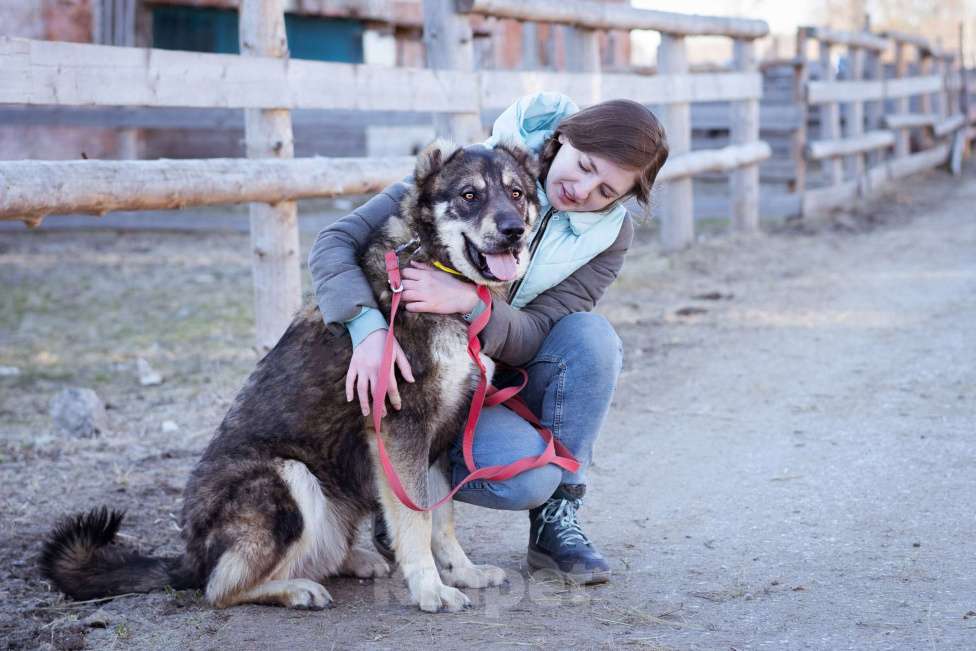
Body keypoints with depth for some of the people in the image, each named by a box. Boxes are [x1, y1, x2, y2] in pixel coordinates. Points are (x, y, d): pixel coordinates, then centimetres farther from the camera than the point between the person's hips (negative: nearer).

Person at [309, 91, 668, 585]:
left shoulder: (608, 234, -9)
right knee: (524, 473, -28)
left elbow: (533, 337, -18)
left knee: (591, 336, -26)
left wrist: (468, 301, -39)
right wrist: (369, 327, -40)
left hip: (509, 372, 4)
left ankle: (557, 516, -13)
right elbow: (335, 243, -22)